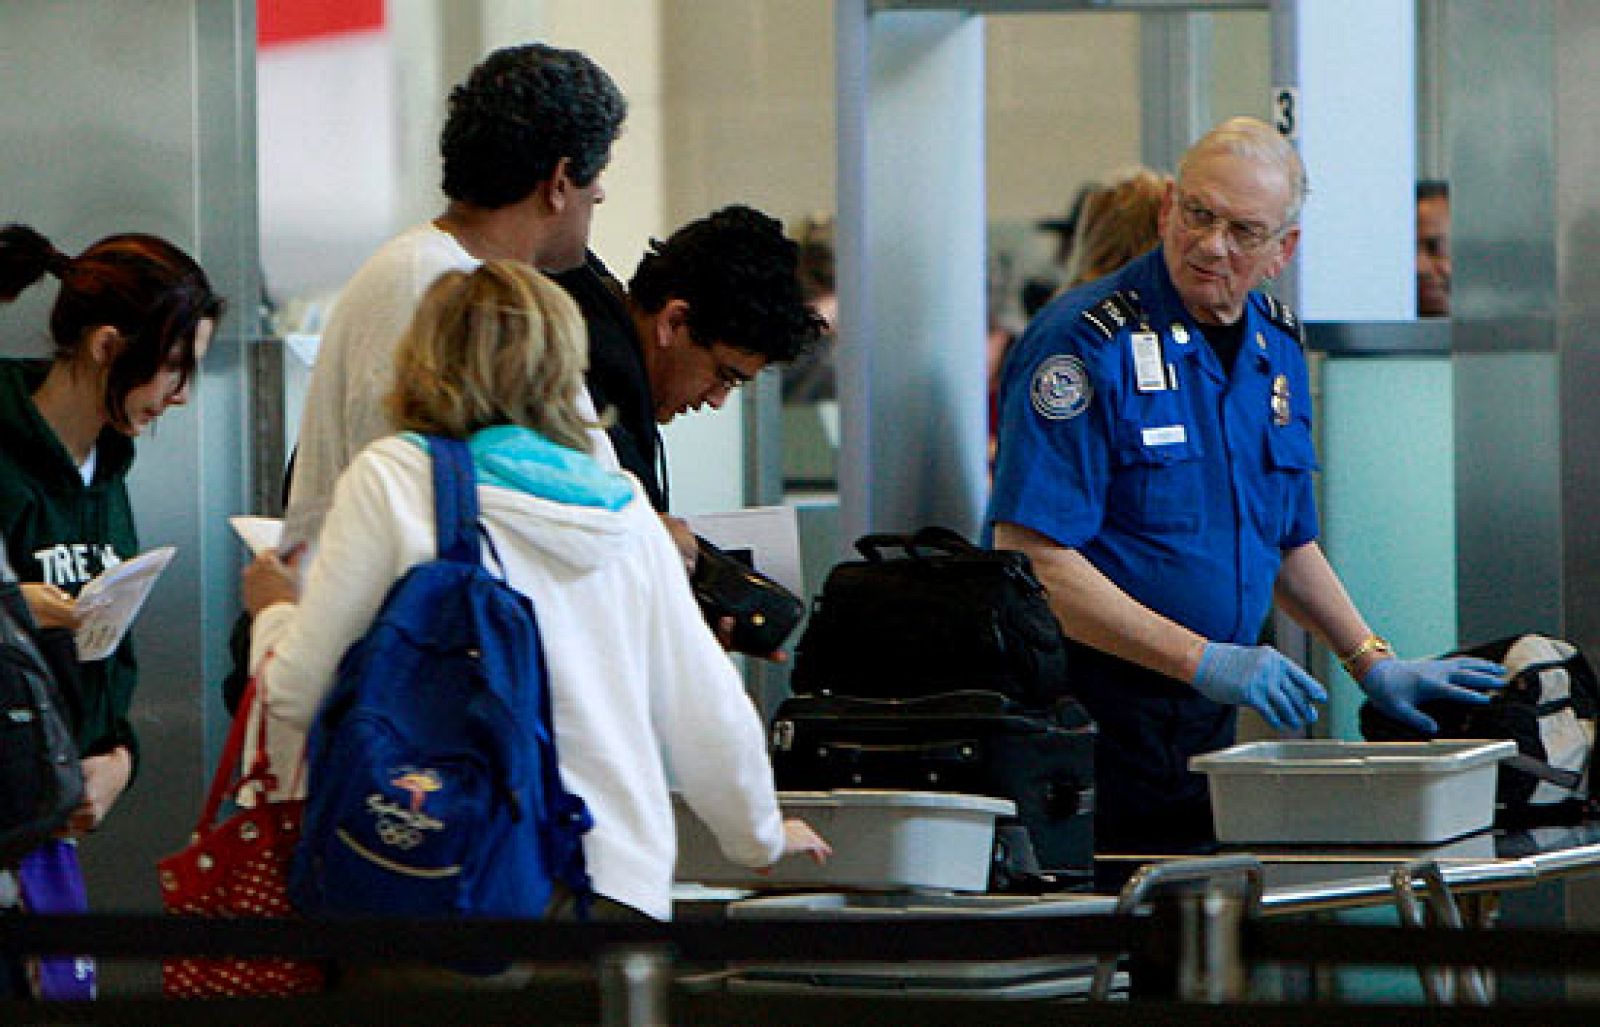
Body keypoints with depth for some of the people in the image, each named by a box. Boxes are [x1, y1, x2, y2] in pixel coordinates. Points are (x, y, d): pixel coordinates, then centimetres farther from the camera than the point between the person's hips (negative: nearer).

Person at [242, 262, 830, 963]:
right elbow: (709, 715, 20)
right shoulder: (625, 508, 17)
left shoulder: (391, 480, 5)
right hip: (624, 886, 4)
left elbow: (296, 695, 5)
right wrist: (759, 834, 40)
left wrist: (275, 609, 28)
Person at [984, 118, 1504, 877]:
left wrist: (1372, 664, 14)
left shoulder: (1275, 347, 11)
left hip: (1207, 729, 7)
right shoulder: (1088, 343, -13)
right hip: (1087, 722, -7)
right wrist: (1205, 661, -22)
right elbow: (1029, 557, -20)